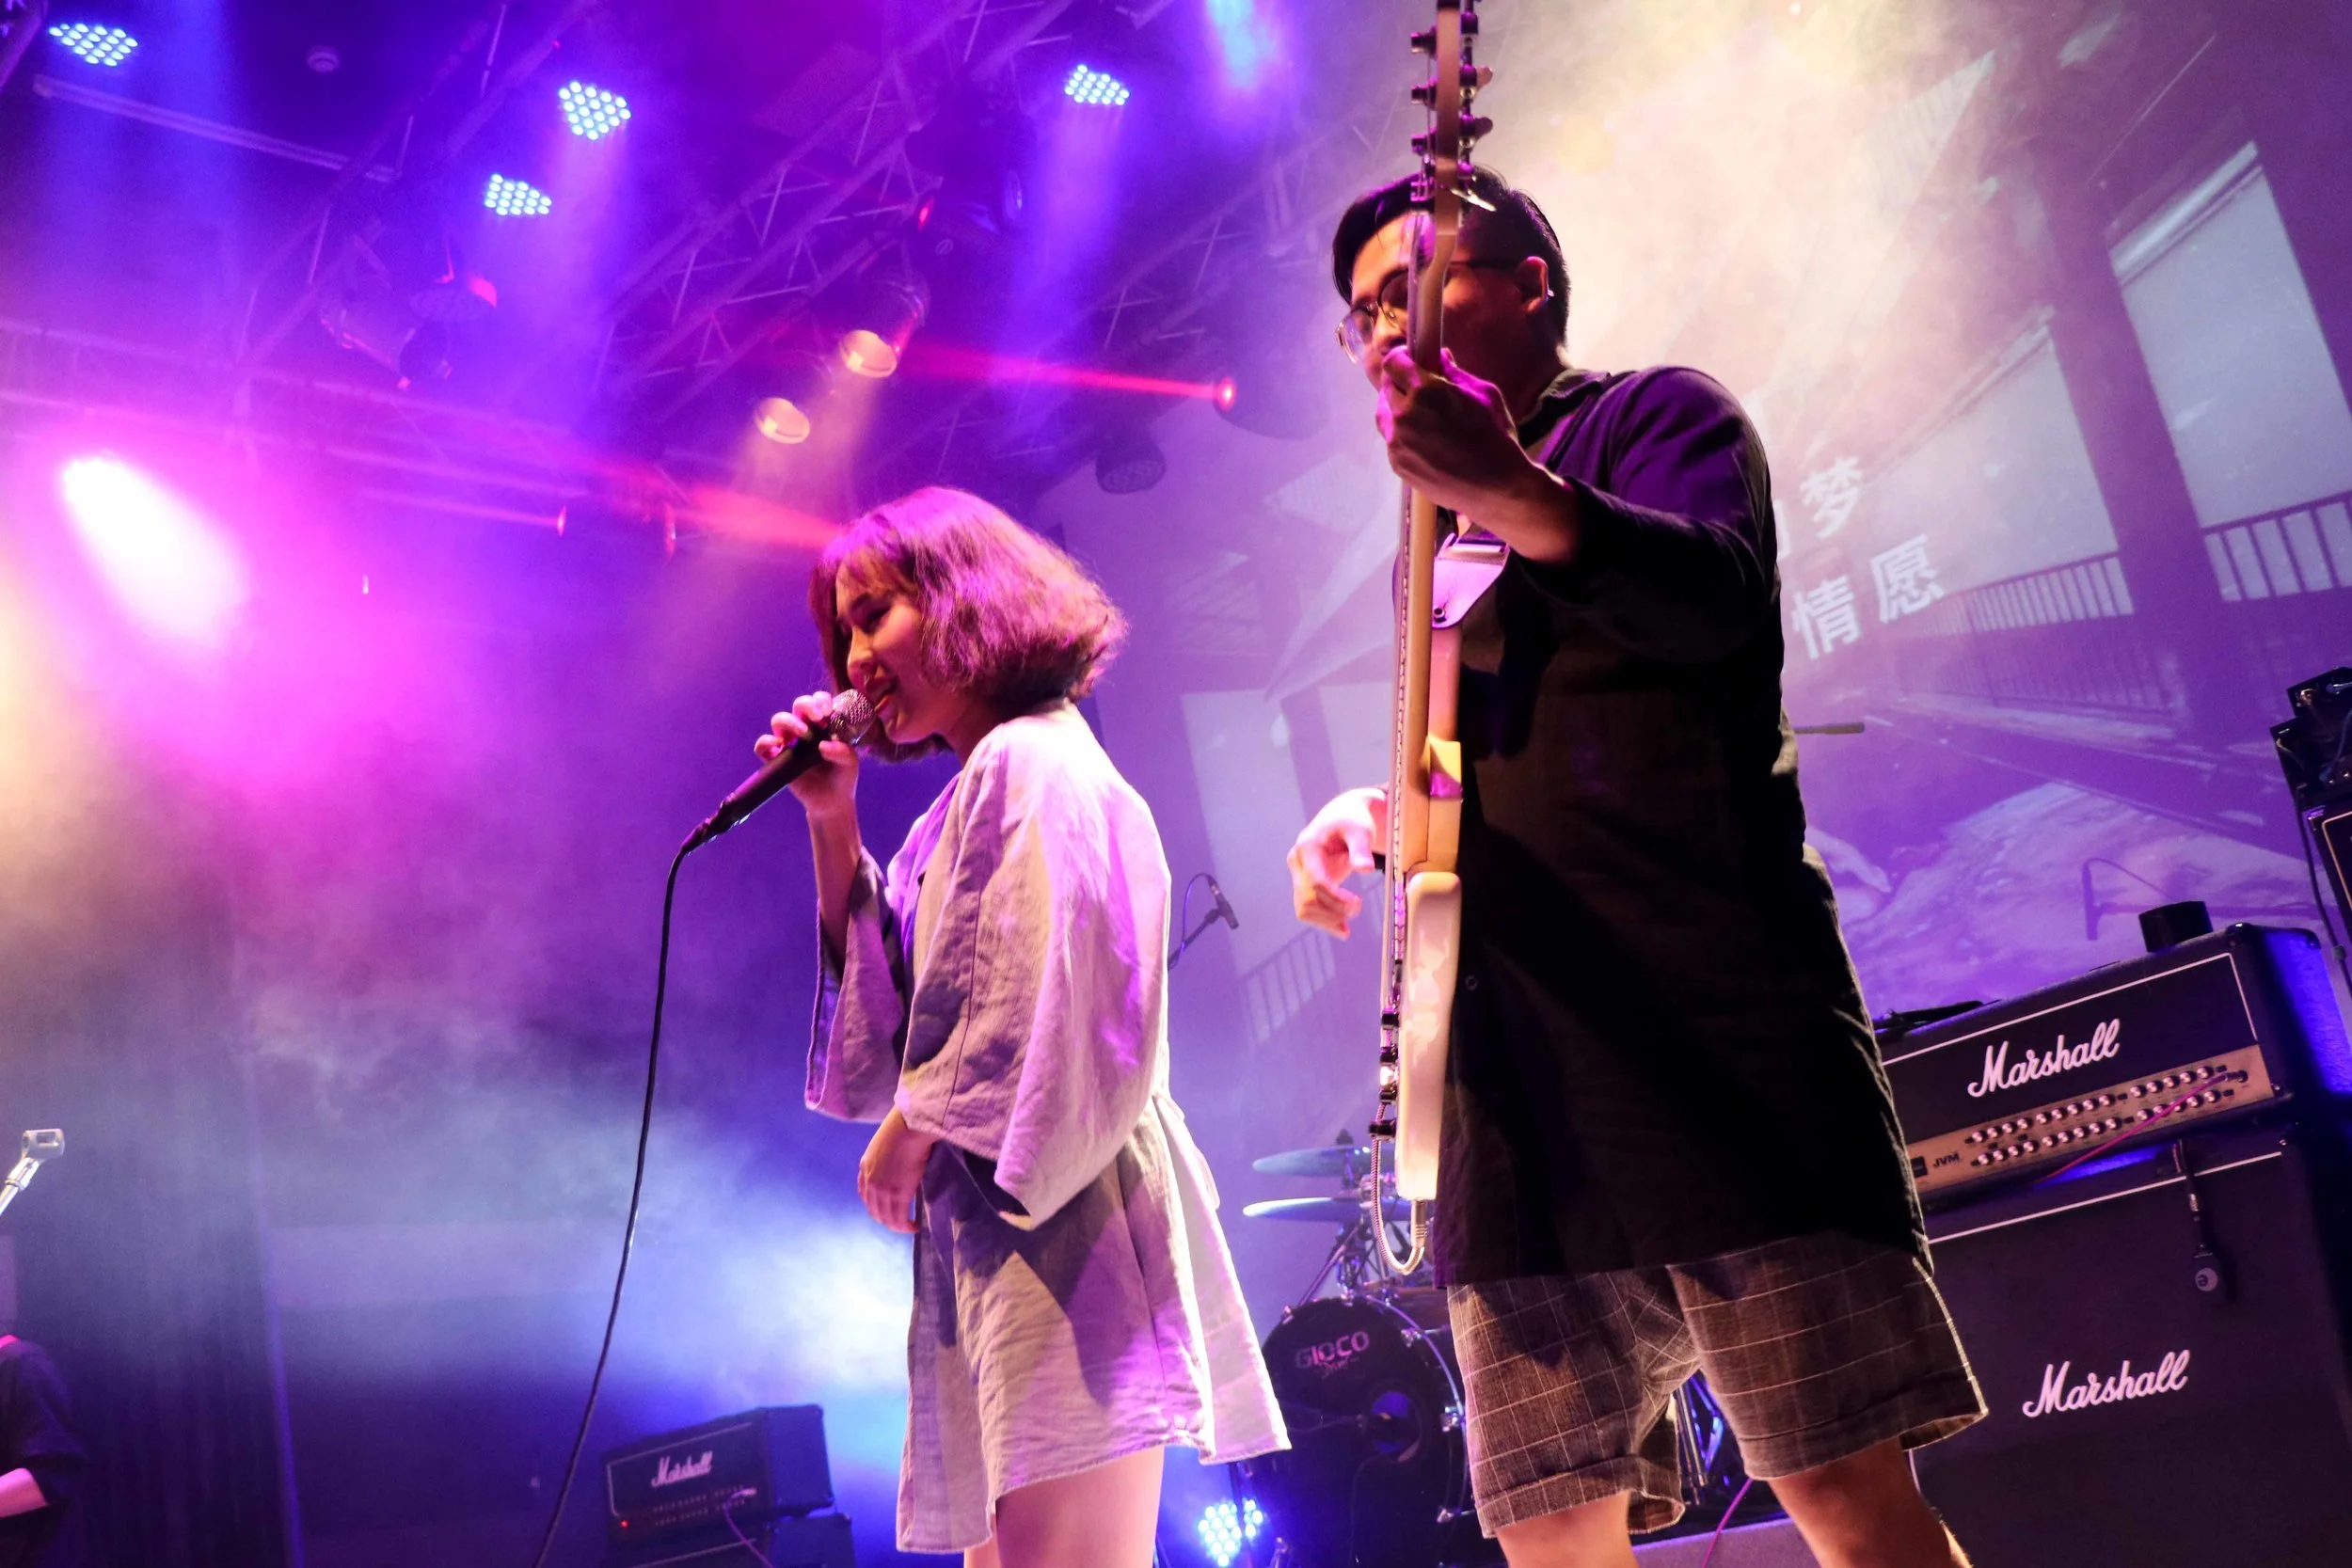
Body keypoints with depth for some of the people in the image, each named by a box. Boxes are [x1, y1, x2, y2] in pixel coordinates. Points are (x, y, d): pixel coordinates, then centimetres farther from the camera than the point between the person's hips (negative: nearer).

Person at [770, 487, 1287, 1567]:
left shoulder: (1030, 762, -7)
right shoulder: (969, 796, 22)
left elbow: (1045, 1010, -19)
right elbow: (884, 1011, 18)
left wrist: (914, 1129, -7)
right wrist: (830, 823, 11)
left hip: (1058, 1231, -10)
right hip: (1001, 1233, 10)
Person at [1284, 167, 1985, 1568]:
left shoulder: (1654, 415, 7)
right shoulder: (1451, 530, 27)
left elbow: (1719, 600, -15)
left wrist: (1510, 494, -31)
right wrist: (1371, 812, 10)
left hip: (1714, 1024, -6)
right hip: (1520, 1075, 7)